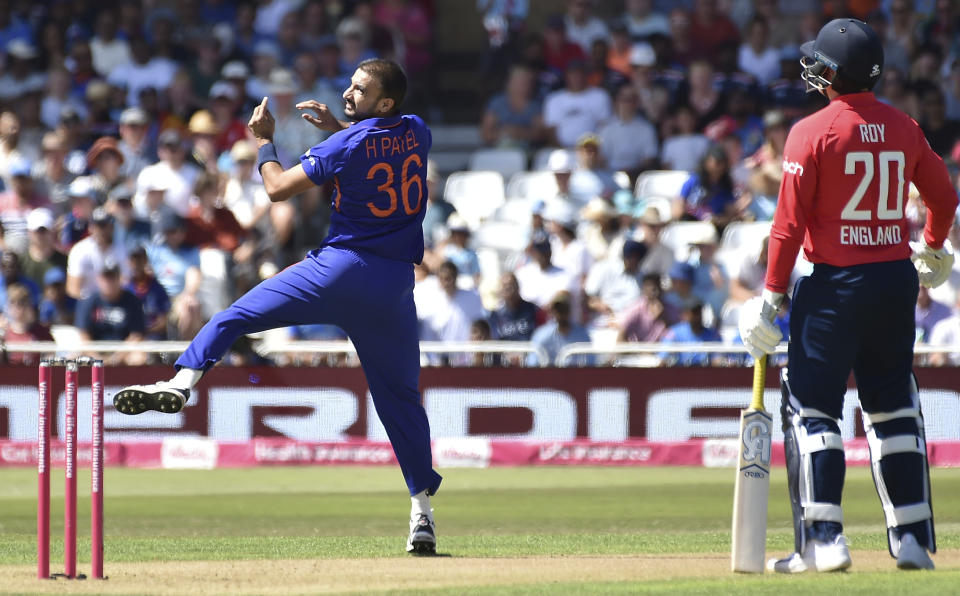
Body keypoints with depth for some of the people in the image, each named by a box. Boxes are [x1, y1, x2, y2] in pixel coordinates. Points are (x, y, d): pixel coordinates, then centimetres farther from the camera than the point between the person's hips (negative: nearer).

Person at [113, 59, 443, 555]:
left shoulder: (348, 145, -8)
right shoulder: (417, 132, 7)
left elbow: (278, 188, -1)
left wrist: (264, 141, 14)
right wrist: (336, 125, 24)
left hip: (339, 270, -5)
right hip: (396, 286, 5)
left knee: (234, 316, 3)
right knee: (402, 396, 10)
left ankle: (183, 382, -19)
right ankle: (422, 509, 4)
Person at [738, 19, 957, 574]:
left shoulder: (813, 132, -10)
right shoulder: (904, 128, 5)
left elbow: (790, 222, -11)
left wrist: (772, 295, -6)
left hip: (835, 280, -5)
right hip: (897, 278, 5)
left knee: (811, 407, 0)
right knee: (894, 410, 14)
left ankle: (823, 539, -10)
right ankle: (913, 539, 12)